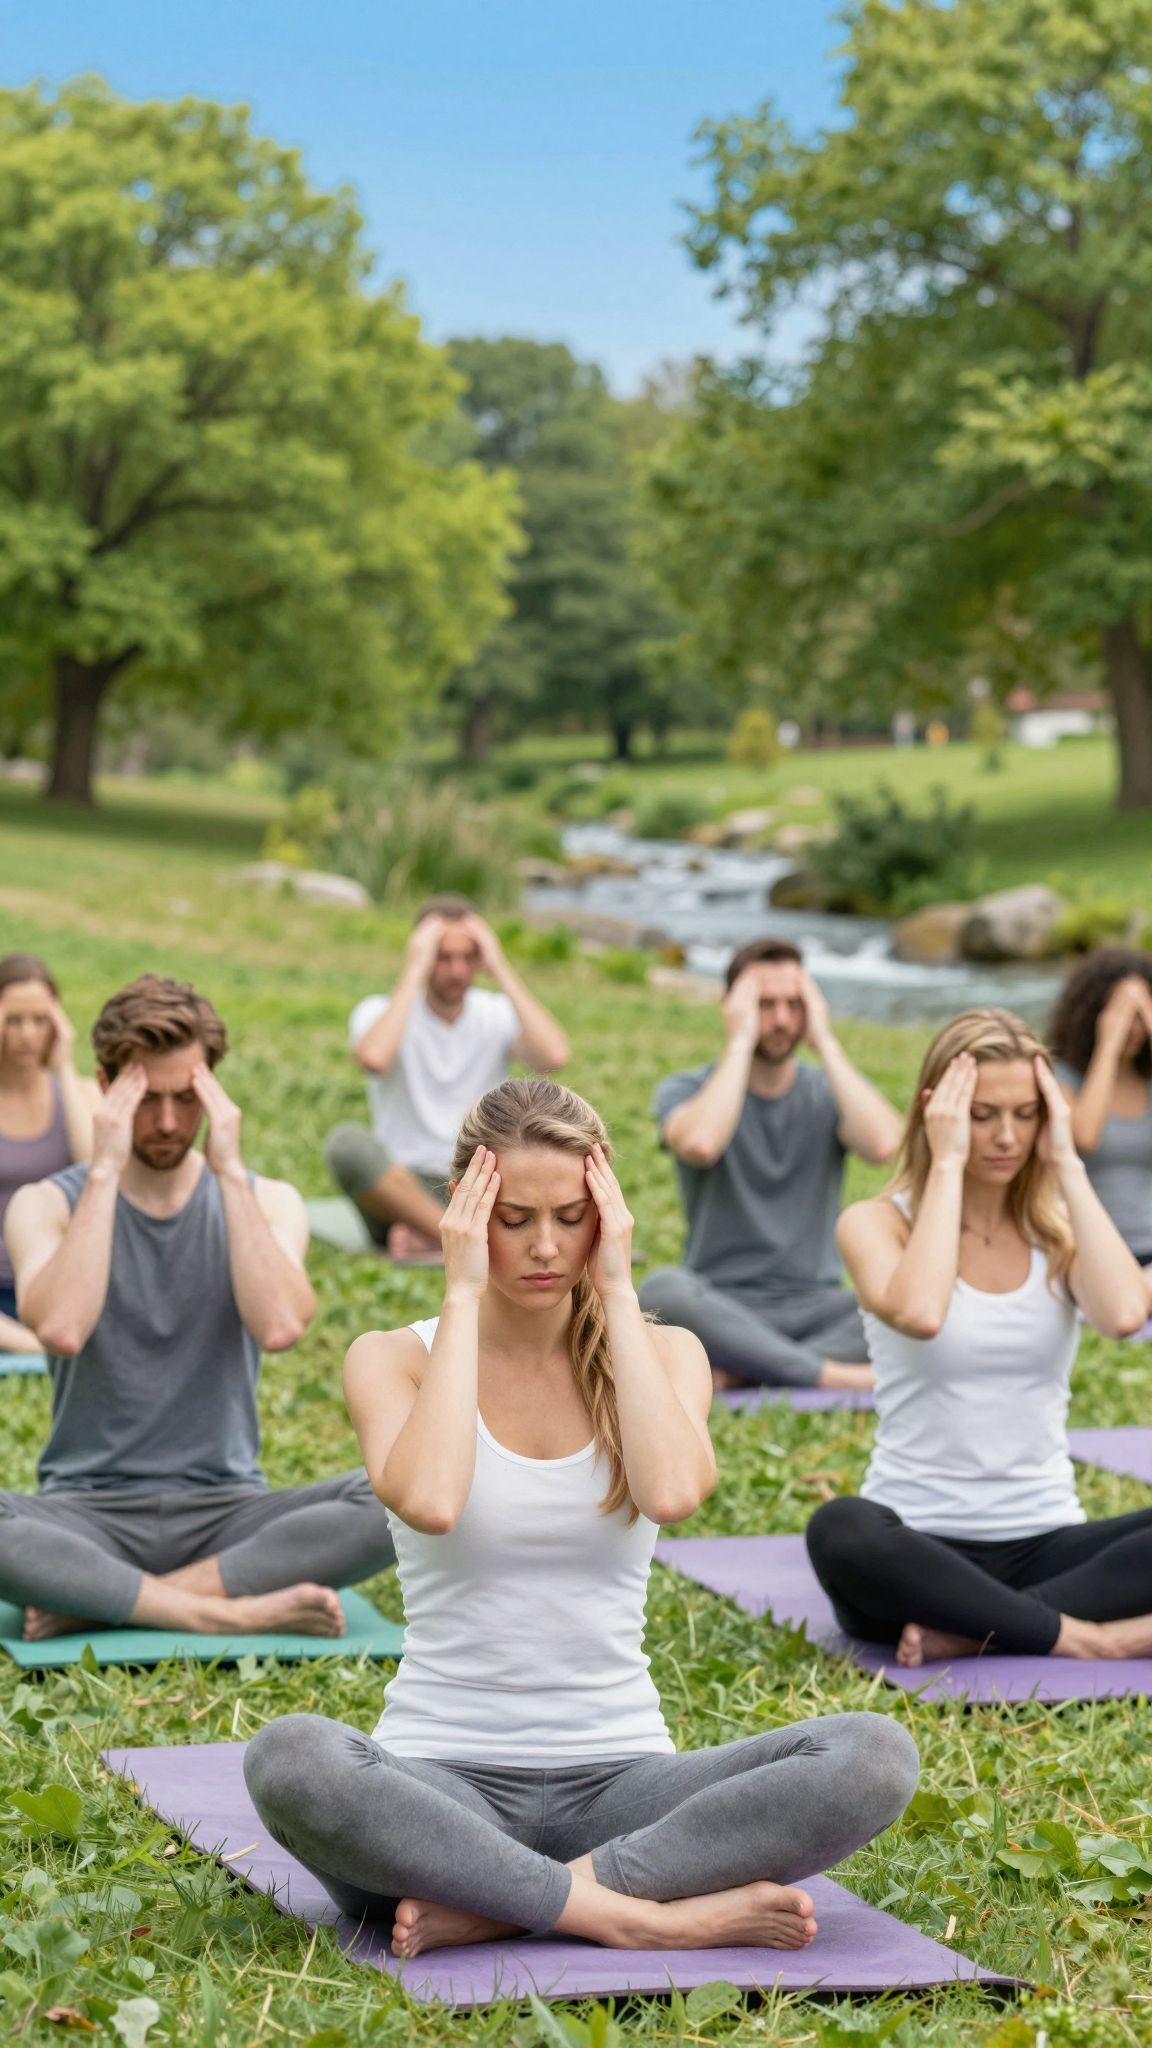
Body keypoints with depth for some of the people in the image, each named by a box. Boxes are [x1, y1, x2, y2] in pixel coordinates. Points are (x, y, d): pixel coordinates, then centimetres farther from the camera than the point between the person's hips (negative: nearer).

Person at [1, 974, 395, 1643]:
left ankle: (95, 1600, -25)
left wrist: (230, 1171, -15)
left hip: (225, 1508, 2)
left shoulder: (267, 1202, 5)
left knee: (399, 1498, -28)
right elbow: (61, 1329, -21)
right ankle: (235, 1611, -28)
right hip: (90, 1509, -2)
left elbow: (280, 1327, -18)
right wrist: (104, 1171, -18)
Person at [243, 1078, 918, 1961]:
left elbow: (672, 1491, -18)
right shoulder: (394, 1358, 1)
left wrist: (617, 1291, -10)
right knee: (290, 1758, -36)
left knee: (874, 1755, -25)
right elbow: (429, 1503, -23)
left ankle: (492, 1906, -25)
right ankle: (646, 1916, -29)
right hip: (444, 1779, -2)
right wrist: (462, 1296, -14)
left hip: (617, 1776, 2)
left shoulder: (663, 1353, 7)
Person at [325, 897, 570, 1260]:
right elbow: (374, 1059, -26)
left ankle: (430, 1236, -28)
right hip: (401, 1186, -2)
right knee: (346, 1143, -34)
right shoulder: (380, 1011, 0)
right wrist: (413, 974, -17)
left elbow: (554, 1057, -16)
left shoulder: (498, 1014, 7)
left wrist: (501, 971, -10)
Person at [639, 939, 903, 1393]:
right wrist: (740, 1042, -14)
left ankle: (738, 1370, -32)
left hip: (815, 1305, 2)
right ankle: (838, 1376, -33)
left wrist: (825, 1043, -9)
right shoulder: (685, 1091, 3)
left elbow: (882, 1144, -16)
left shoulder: (831, 1092, 8)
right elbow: (700, 1145, -24)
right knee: (662, 1290, -36)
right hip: (720, 1306, -2)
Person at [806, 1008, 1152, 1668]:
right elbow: (919, 1315, -25)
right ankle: (1083, 1637, -27)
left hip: (1045, 1542, 3)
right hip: (918, 1545, -3)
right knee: (841, 1532, -37)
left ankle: (970, 1630, -23)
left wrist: (1067, 1164, -8)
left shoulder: (1061, 1228, 8)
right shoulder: (879, 1223, 0)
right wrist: (947, 1164, -15)